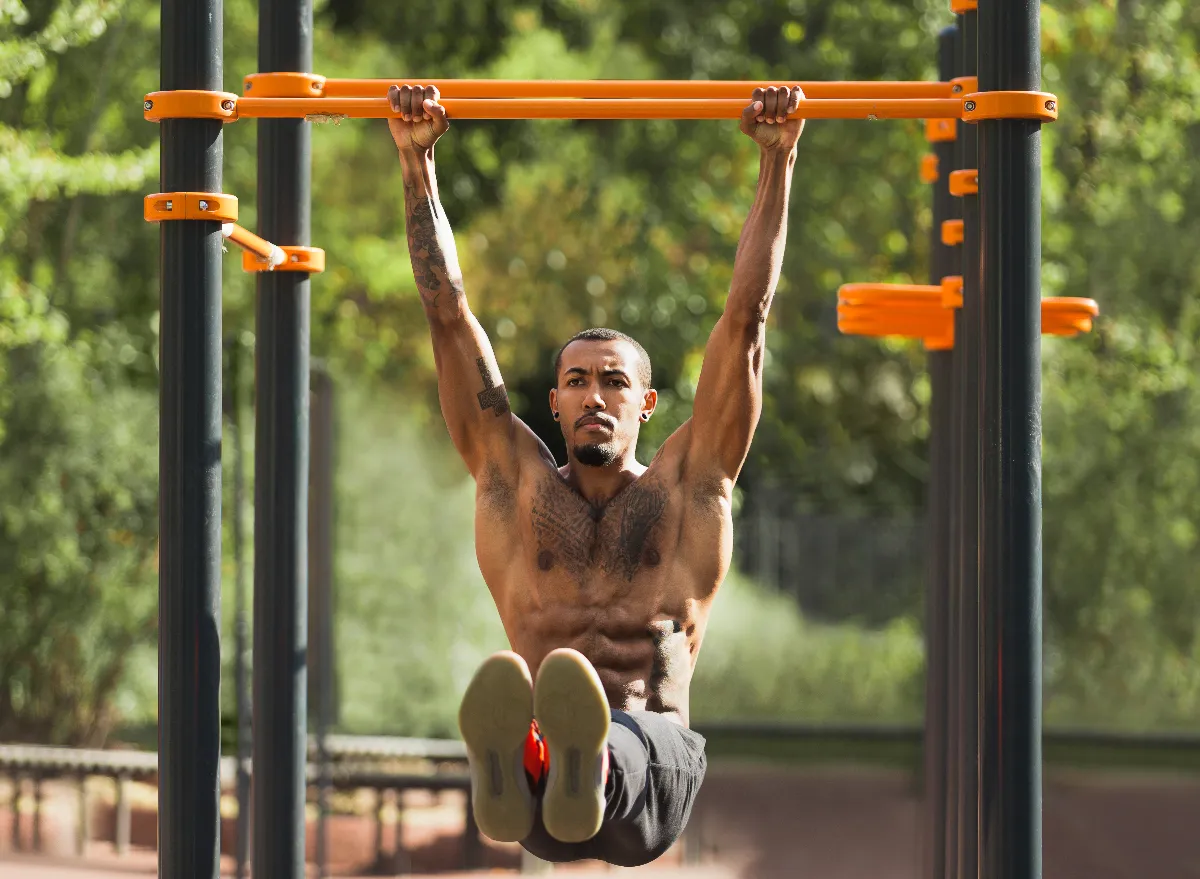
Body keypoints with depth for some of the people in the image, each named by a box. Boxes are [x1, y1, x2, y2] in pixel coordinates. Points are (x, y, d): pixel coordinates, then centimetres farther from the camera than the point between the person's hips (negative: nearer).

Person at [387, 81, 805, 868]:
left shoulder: (690, 486, 22)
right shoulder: (514, 480, 24)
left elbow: (747, 315, 17)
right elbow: (450, 313, 21)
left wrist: (778, 162, 14)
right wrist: (417, 163, 19)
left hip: (653, 775, 0)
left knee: (627, 743, -41)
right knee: (506, 699, -39)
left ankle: (589, 769, -76)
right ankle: (517, 771, -75)